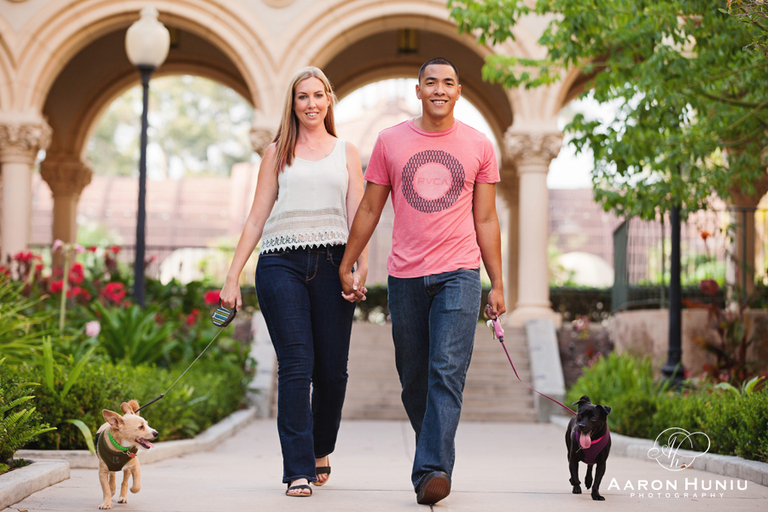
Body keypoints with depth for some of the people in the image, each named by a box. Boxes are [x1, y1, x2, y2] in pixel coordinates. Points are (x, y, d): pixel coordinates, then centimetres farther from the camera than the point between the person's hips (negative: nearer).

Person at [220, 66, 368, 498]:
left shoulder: (347, 153, 17)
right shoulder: (278, 153, 16)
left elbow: (358, 218, 10)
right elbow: (257, 219, 13)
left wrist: (362, 268, -6)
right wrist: (233, 276, 6)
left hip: (331, 263, 1)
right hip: (282, 263, -1)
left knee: (332, 369, 0)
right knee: (296, 366, -10)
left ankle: (321, 450, 25)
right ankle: (299, 470, -7)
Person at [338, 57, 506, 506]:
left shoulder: (479, 146, 7)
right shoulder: (390, 141, 8)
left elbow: (486, 220, 9)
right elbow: (369, 211, 14)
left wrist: (498, 284, 6)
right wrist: (346, 266, 13)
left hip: (459, 273, -2)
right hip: (405, 276, 2)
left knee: (447, 372, -14)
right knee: (414, 379, 7)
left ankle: (432, 471, -19)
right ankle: (436, 455, 24)